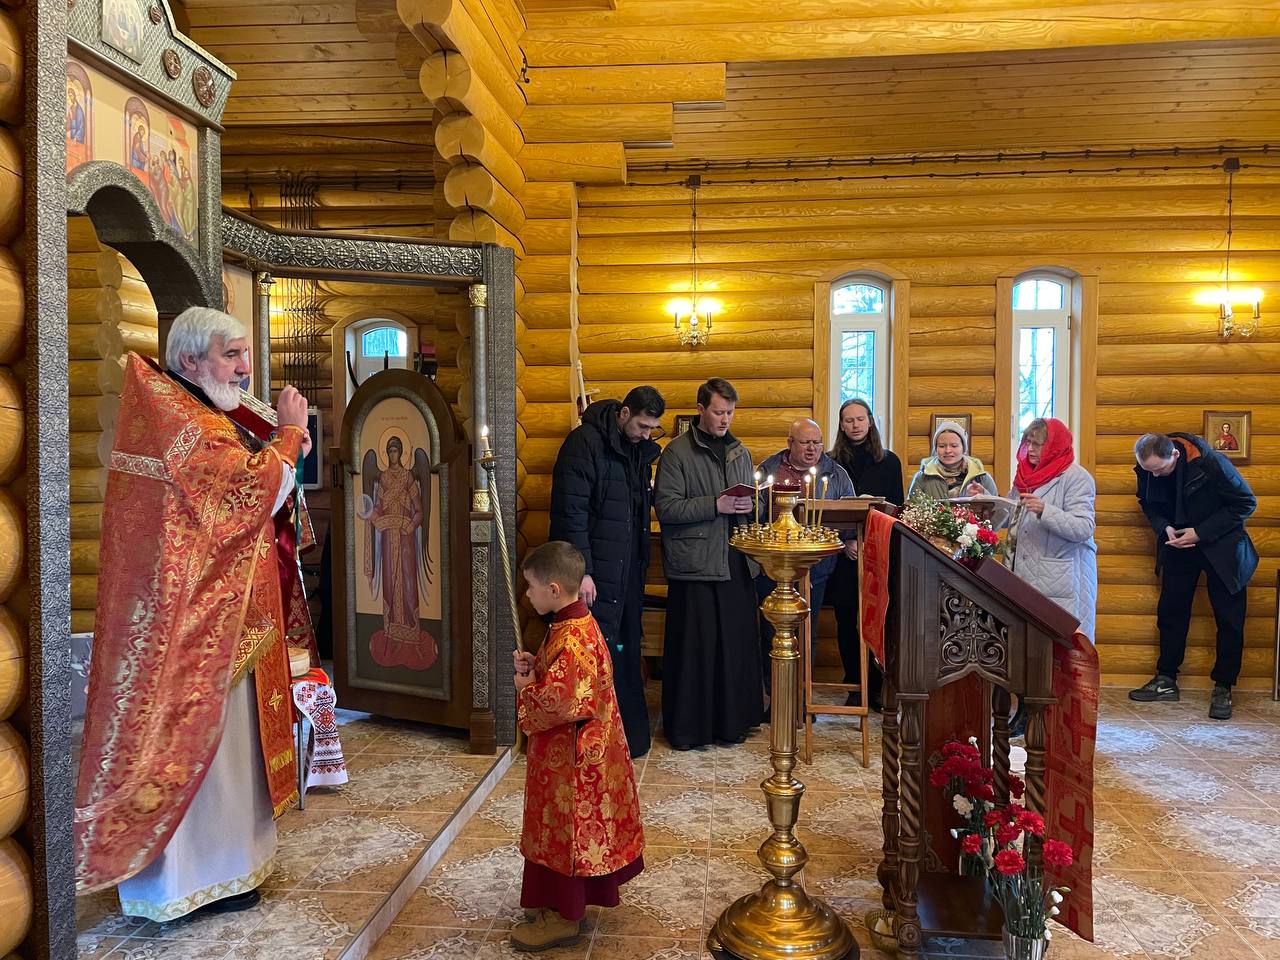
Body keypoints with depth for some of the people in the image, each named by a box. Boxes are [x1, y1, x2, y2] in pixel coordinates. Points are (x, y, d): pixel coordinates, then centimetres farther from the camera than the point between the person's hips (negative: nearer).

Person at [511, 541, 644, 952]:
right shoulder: (576, 624, 3)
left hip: (568, 755, -10)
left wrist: (524, 688, -15)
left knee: (564, 829, 5)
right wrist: (533, 665, -2)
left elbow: (559, 703, -31)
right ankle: (562, 901, 38)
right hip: (570, 749, 10)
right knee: (562, 829, 22)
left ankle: (562, 918, 21)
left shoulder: (571, 640, -28)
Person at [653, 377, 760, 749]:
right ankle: (687, 727, 13)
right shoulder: (677, 451, -4)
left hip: (736, 564, 6)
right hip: (694, 564, -5)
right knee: (693, 647, 0)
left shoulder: (739, 451, 15)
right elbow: (666, 507, -12)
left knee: (737, 644, 9)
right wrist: (716, 505, -17)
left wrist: (748, 506, 2)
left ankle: (732, 721, 24)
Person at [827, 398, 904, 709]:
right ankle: (855, 686, 14)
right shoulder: (833, 463, 5)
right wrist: (844, 542, -11)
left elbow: (897, 508, 6)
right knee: (847, 622, 4)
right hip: (844, 555, 0)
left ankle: (876, 687, 8)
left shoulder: (889, 461, 8)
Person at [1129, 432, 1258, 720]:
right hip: (1178, 544, 4)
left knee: (1229, 618, 0)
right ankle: (1166, 681, 16)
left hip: (1220, 546, -4)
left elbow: (1246, 503, -17)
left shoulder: (1211, 463, -27)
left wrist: (1201, 532, -22)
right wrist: (1165, 528, -16)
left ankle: (1223, 689, 10)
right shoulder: (1148, 469, -14)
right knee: (1170, 612, 6)